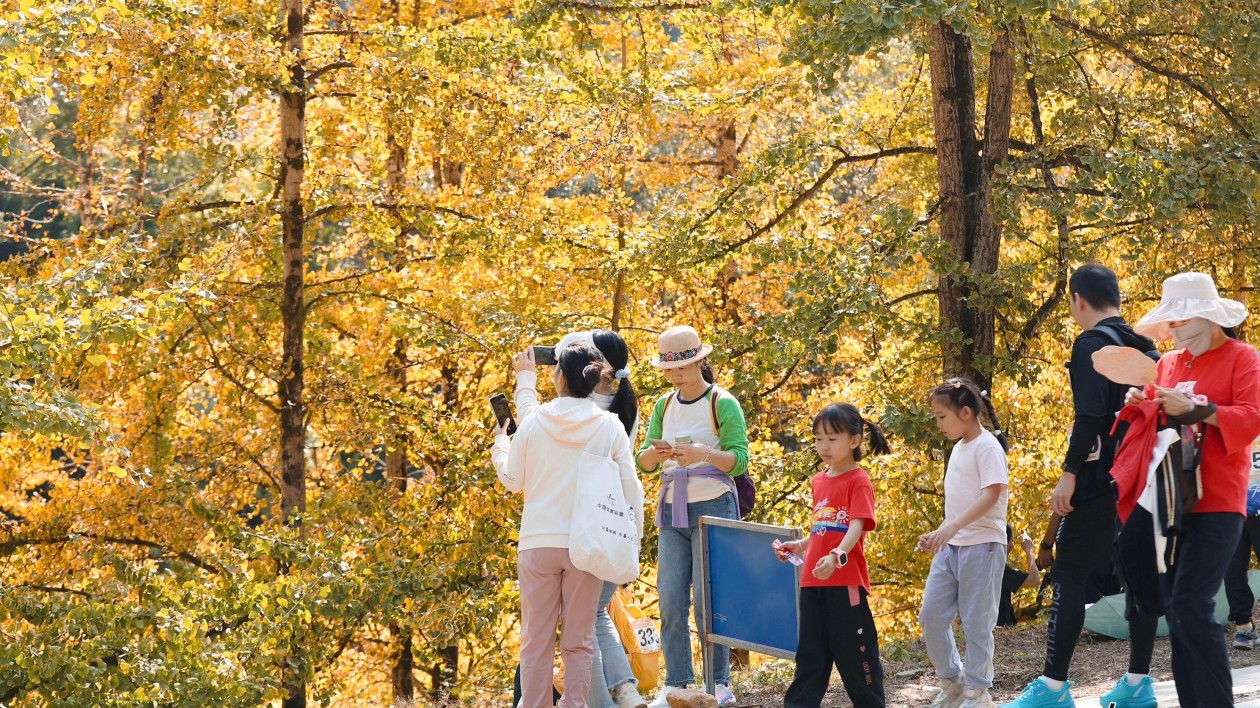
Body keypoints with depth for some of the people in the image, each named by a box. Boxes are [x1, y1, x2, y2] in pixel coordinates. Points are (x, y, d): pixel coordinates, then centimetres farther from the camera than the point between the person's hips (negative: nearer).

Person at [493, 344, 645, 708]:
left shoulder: (534, 422, -2)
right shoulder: (610, 426, -2)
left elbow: (513, 481, 7)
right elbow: (629, 489, -1)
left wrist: (500, 442, 25)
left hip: (538, 543, 0)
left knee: (536, 640, 5)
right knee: (579, 640, 8)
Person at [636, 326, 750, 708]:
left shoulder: (723, 403, -5)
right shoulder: (664, 405, 11)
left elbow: (739, 460, -12)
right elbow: (642, 461, 8)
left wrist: (703, 453, -30)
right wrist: (654, 454, -16)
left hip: (713, 507, -5)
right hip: (672, 509, 5)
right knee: (671, 601, -1)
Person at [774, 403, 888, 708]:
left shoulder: (858, 481, -8)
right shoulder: (819, 481, 13)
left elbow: (857, 526, -21)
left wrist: (837, 556, -36)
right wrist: (798, 546, 9)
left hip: (846, 581, -7)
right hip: (813, 581, 7)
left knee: (855, 650, 1)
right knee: (810, 651, 9)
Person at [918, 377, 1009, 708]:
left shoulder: (987, 446, -11)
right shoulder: (959, 448, 16)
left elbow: (992, 494, -21)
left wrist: (953, 527, -28)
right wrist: (940, 533, 14)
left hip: (982, 545, -8)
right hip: (951, 545, 9)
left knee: (976, 622, -2)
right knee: (931, 615, 6)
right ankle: (951, 681, 19)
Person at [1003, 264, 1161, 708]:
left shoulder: (1092, 343, -10)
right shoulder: (1145, 347, 15)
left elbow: (1089, 415, -19)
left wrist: (1069, 474, -19)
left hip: (1100, 481, -8)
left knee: (1070, 578, -7)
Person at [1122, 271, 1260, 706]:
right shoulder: (1168, 364, 16)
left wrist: (1194, 410, -19)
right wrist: (1141, 408, -2)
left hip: (1216, 503, -6)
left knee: (1191, 605, -16)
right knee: (1176, 607, 5)